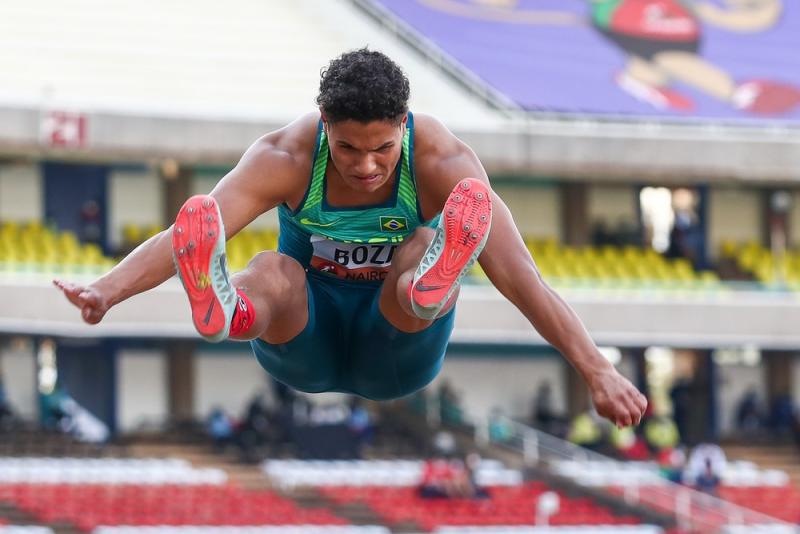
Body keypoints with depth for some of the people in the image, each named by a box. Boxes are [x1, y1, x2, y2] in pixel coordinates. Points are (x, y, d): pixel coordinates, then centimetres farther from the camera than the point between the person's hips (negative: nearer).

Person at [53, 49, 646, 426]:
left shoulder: (442, 162, -20)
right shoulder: (287, 156, -19)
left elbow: (520, 276, -27)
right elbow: (181, 237, -30)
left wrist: (598, 373, -36)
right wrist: (107, 291, -48)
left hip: (397, 351, 0)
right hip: (305, 346, 0)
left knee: (425, 248, -32)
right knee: (274, 272, -35)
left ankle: (430, 285, -70)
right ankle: (223, 307, -72)